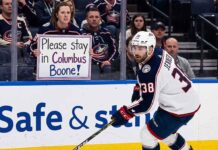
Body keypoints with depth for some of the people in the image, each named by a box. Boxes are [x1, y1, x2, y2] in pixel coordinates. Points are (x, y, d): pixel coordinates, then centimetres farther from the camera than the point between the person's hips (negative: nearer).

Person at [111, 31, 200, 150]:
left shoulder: (150, 70, -30)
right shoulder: (158, 53, -3)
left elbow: (147, 104, -26)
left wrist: (125, 113, -18)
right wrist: (138, 89, 8)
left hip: (180, 109, -10)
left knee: (148, 135, -2)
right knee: (164, 130, 29)